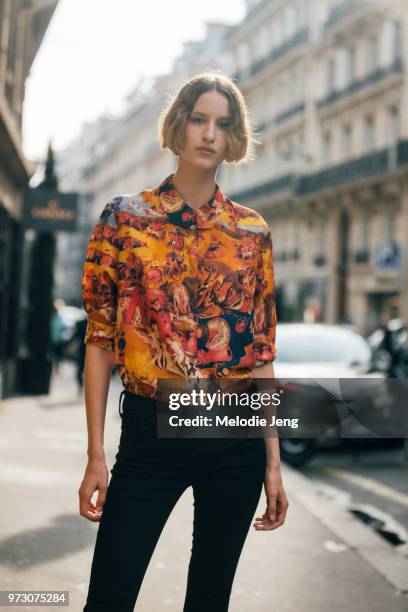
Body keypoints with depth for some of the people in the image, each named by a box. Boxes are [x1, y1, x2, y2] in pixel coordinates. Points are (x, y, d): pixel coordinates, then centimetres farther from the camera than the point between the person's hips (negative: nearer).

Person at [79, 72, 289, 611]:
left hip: (238, 437, 3)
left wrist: (273, 460, 6)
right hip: (151, 431, -2)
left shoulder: (253, 232, 6)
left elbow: (262, 350, 8)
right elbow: (99, 340, -1)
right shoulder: (126, 218, 0)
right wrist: (96, 456, -5)